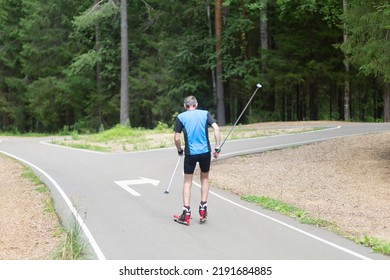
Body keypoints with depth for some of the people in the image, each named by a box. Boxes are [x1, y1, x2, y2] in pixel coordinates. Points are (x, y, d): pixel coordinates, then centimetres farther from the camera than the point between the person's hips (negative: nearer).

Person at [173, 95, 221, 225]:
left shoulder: (181, 117, 2)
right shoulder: (205, 113, 6)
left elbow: (177, 138, -4)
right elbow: (216, 128, -7)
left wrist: (179, 150, 14)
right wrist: (217, 148, -4)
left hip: (190, 153, -1)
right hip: (205, 152, 1)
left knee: (187, 181, 9)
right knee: (204, 178, 21)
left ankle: (186, 214, 5)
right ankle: (203, 209, 18)